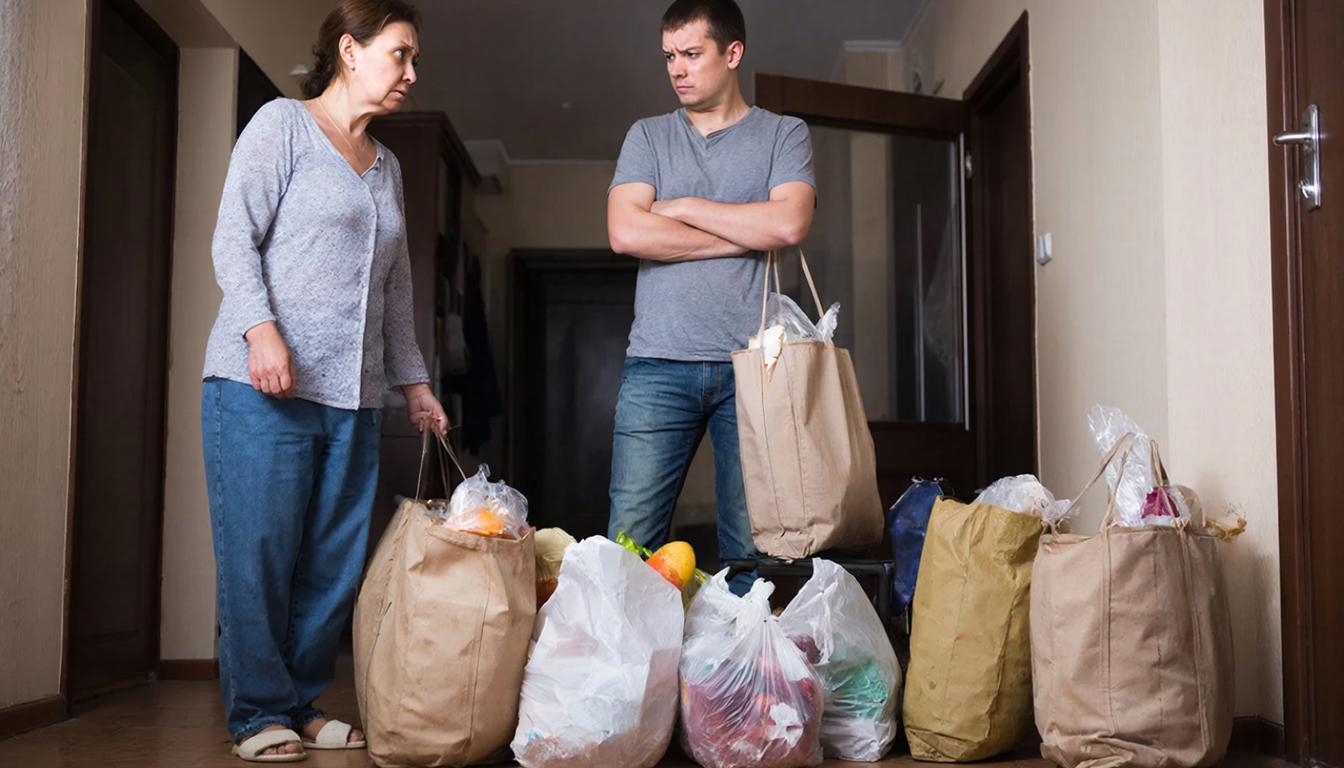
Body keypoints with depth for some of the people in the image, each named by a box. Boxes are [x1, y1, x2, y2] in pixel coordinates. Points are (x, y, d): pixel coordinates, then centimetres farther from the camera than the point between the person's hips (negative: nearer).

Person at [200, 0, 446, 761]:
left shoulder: (387, 165, 21)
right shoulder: (283, 124, 2)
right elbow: (235, 236, -6)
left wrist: (414, 379, 20)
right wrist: (261, 328, -19)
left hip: (353, 397, 6)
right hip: (264, 385, -6)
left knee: (334, 562, 5)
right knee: (260, 551, -3)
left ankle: (302, 704, 16)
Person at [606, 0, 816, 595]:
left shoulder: (784, 135, 11)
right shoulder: (647, 137, 15)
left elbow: (788, 224, -8)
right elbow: (625, 232, -2)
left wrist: (682, 207, 0)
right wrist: (747, 235, -3)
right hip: (658, 365, 1)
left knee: (750, 547, 0)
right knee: (630, 541, -4)